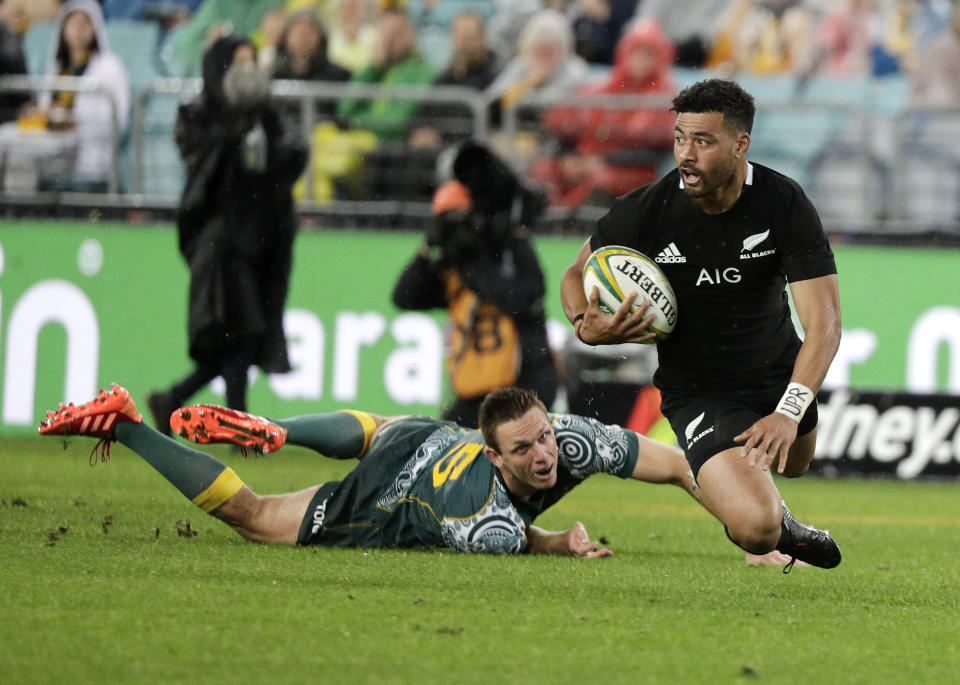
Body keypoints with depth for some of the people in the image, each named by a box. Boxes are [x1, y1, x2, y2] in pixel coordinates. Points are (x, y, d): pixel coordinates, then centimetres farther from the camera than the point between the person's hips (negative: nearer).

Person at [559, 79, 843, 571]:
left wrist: (788, 413, -35)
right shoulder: (643, 212, -18)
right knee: (756, 528, -25)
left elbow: (823, 323, -21)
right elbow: (578, 274, 2)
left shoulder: (785, 204, -17)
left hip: (781, 373, 3)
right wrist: (587, 326, -23)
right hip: (699, 395, -3)